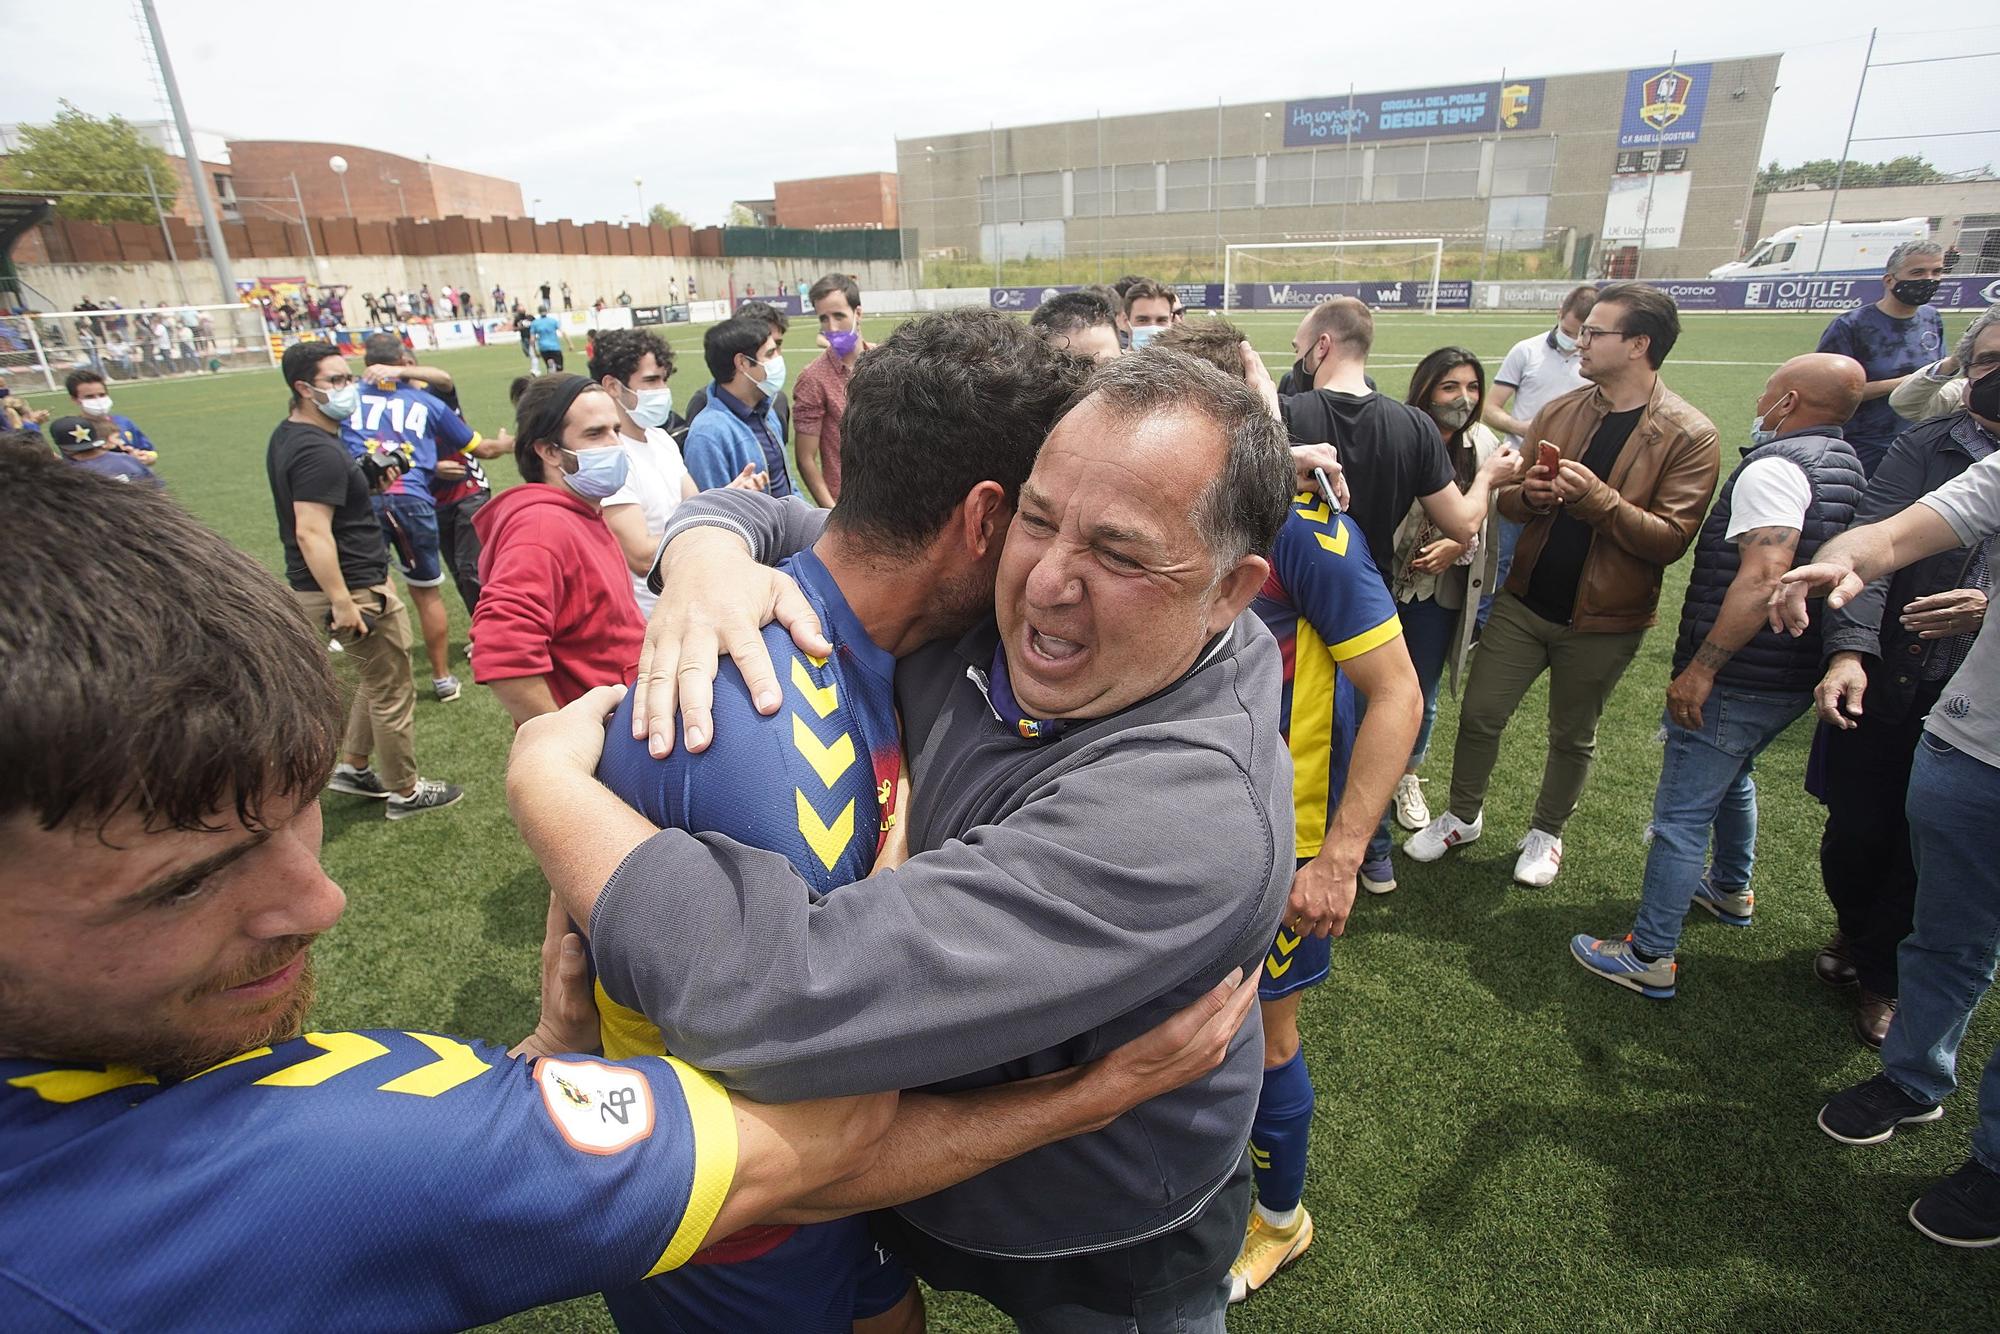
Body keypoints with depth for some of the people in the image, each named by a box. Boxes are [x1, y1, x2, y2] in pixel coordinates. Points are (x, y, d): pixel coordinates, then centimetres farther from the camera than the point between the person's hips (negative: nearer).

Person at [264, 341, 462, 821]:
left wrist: (367, 481, 13)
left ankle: (352, 768, 34)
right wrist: (342, 603, -29)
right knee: (392, 691, 3)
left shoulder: (289, 436, 10)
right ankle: (405, 792, 17)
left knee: (379, 678, 25)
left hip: (340, 585, 10)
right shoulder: (319, 451, -23)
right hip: (355, 589, -10)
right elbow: (311, 532, -29)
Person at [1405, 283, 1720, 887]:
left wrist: (1598, 499, -30)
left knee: (1573, 736, 14)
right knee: (1479, 713, 7)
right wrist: (1528, 495, -17)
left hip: (1603, 619, -3)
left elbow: (1671, 539, -18)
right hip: (1524, 601, 4)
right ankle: (1462, 818, 29)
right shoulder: (1559, 412, 3)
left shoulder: (1689, 436, -11)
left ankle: (1546, 833, 36)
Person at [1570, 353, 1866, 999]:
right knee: (1732, 776, 32)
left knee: (1682, 816, -3)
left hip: (1736, 682, -10)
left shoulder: (1774, 467, -19)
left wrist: (1700, 668, -27)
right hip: (1795, 677, 10)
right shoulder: (1845, 463, 12)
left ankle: (1649, 958, 4)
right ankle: (1731, 890, 51)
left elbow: (1762, 577, -30)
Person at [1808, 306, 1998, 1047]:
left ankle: (1883, 975, 32)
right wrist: (1848, 649, -25)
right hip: (1886, 687, 0)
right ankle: (1854, 931, 41)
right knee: (1855, 831, 12)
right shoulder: (1923, 447, 0)